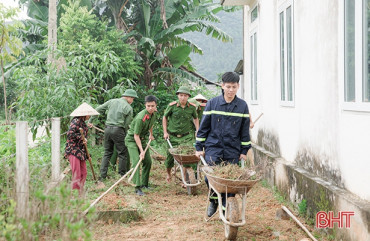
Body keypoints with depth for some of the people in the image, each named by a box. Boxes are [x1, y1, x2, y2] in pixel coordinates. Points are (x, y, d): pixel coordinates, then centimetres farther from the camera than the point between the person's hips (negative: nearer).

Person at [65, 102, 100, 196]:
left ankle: (81, 194, 17)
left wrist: (87, 155, 22)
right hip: (73, 150, -9)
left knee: (83, 173, 9)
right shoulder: (76, 121, -12)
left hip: (81, 151, 9)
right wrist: (81, 138, -14)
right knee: (76, 174, -10)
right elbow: (70, 133, -25)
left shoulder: (83, 123, 16)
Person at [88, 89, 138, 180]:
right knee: (122, 153, 5)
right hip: (118, 129, -5)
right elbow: (126, 124, -3)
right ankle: (122, 175, 6)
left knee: (107, 153, 13)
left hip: (107, 128, 5)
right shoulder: (128, 108, -2)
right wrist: (124, 134, 9)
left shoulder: (112, 101, 11)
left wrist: (90, 120, 20)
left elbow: (98, 110, 12)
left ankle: (102, 175, 10)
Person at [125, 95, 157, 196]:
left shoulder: (154, 113, -7)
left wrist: (151, 134, 29)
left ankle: (144, 184, 22)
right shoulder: (141, 118, -31)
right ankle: (137, 187, -22)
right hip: (132, 139, -8)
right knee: (136, 161, -20)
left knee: (148, 161, 8)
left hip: (143, 139, 8)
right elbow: (136, 136, -27)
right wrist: (141, 151, -28)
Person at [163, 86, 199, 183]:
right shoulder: (172, 106, -8)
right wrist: (165, 132, 3)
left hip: (186, 136, 0)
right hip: (172, 136, 0)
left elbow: (195, 118, 16)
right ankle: (168, 174, 38)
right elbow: (165, 117, 6)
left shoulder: (192, 107, -3)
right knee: (170, 156, 10)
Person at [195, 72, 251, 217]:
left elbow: (245, 130, 9)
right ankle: (213, 201, 18)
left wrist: (244, 150, 7)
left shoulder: (242, 106, 4)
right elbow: (204, 126, 5)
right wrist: (199, 147, 4)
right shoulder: (213, 103, 1)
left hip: (232, 151, 1)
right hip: (213, 148, -1)